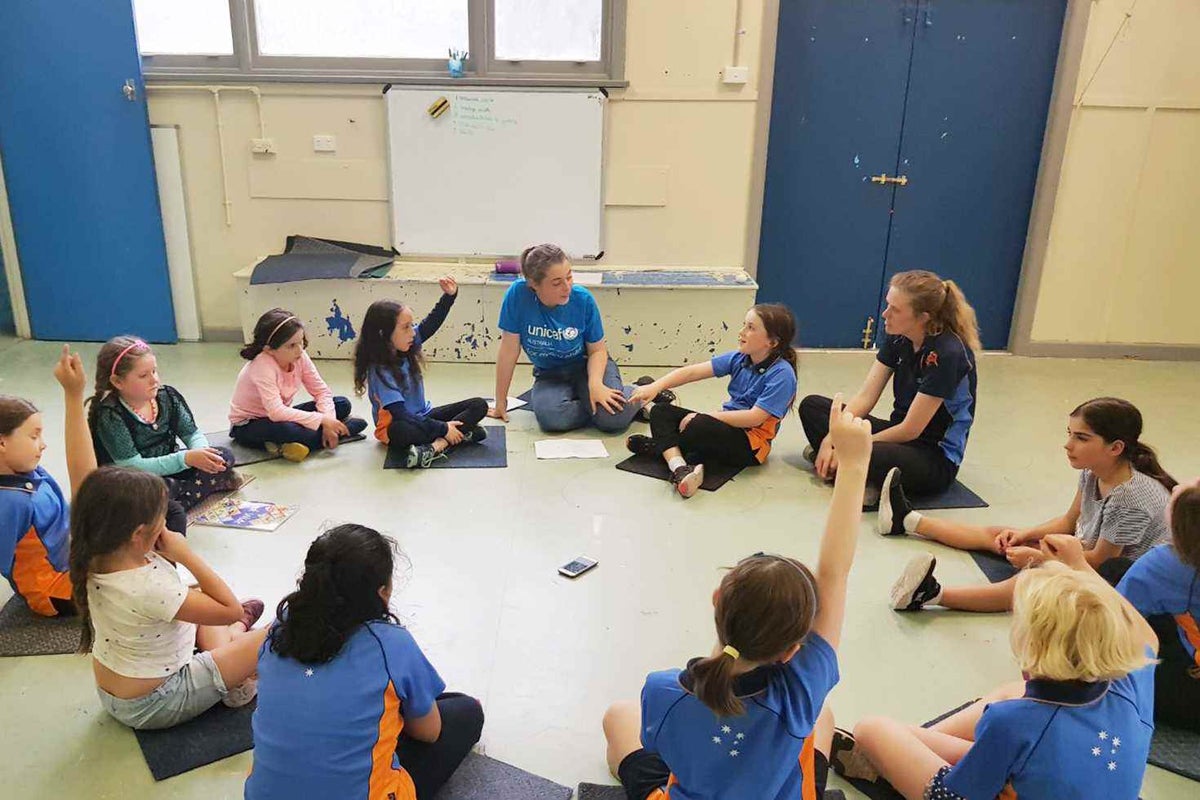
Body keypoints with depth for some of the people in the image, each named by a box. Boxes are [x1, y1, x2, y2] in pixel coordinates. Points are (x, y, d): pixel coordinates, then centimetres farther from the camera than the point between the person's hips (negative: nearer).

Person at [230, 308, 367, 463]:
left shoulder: (300, 357, -13)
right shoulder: (262, 366, -31)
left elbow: (322, 391, -6)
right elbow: (276, 412, -40)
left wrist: (328, 420, -24)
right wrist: (321, 420, -38)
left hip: (280, 416, 7)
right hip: (248, 425, -7)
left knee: (342, 404, -4)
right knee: (286, 429, -40)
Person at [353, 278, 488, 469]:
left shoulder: (407, 346, -4)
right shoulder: (379, 371, -24)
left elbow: (432, 322, 6)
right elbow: (401, 415, -29)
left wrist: (449, 295, -9)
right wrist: (443, 429, -28)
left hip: (422, 417, 8)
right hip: (398, 426, -8)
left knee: (479, 405, -5)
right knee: (401, 431, -44)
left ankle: (435, 446, -26)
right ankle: (463, 432, -30)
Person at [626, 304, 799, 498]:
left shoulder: (782, 373, -15)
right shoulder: (739, 359, 4)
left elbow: (755, 418, -22)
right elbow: (693, 372, -3)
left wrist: (703, 417, -21)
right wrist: (655, 387, -16)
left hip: (750, 445, -8)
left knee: (700, 426, -36)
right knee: (661, 411, -7)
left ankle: (660, 445, -8)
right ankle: (680, 470, -29)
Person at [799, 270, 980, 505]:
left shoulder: (947, 354, -25)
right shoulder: (897, 337, -3)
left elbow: (911, 429, -21)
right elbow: (865, 397, -5)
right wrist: (831, 438, -17)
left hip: (937, 458, -8)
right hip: (900, 433, 8)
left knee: (867, 456, -41)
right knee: (811, 406, 0)